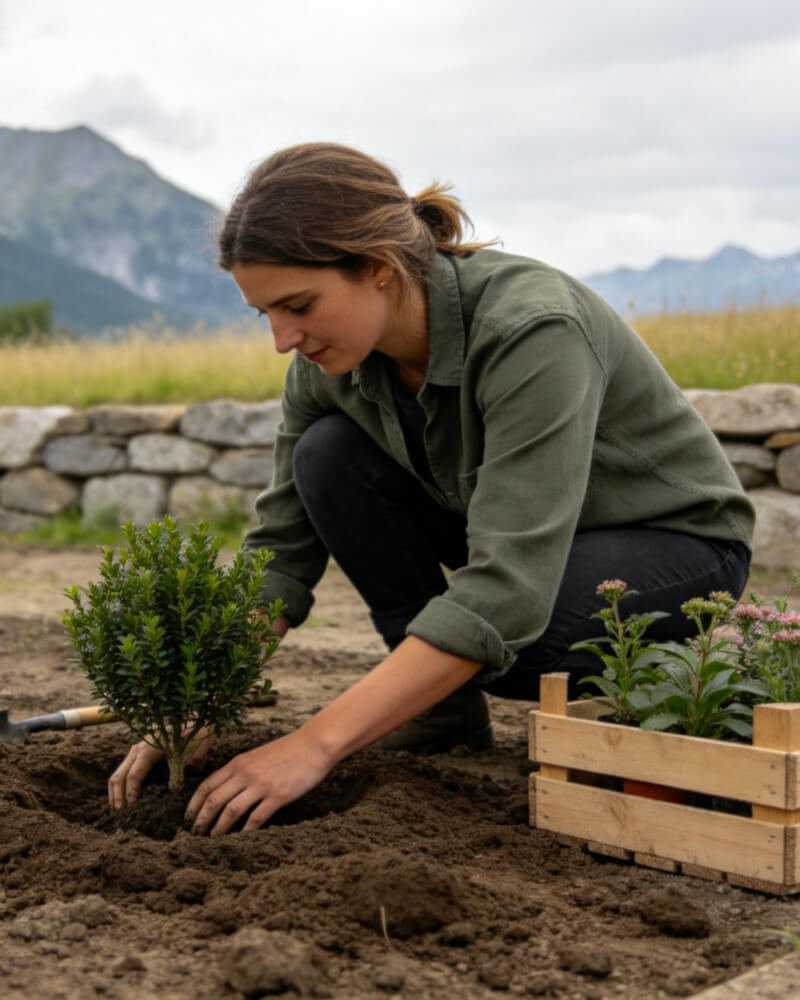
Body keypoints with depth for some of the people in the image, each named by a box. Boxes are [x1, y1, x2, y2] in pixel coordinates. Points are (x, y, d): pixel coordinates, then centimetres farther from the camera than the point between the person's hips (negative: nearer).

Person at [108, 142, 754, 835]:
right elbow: (284, 548, -9)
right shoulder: (332, 359, -15)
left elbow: (506, 593, -41)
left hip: (679, 543, -6)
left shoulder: (531, 331, -36)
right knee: (329, 455, -17)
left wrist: (317, 743, -43)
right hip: (517, 533, 6)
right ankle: (445, 706, -4)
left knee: (489, 634, -35)